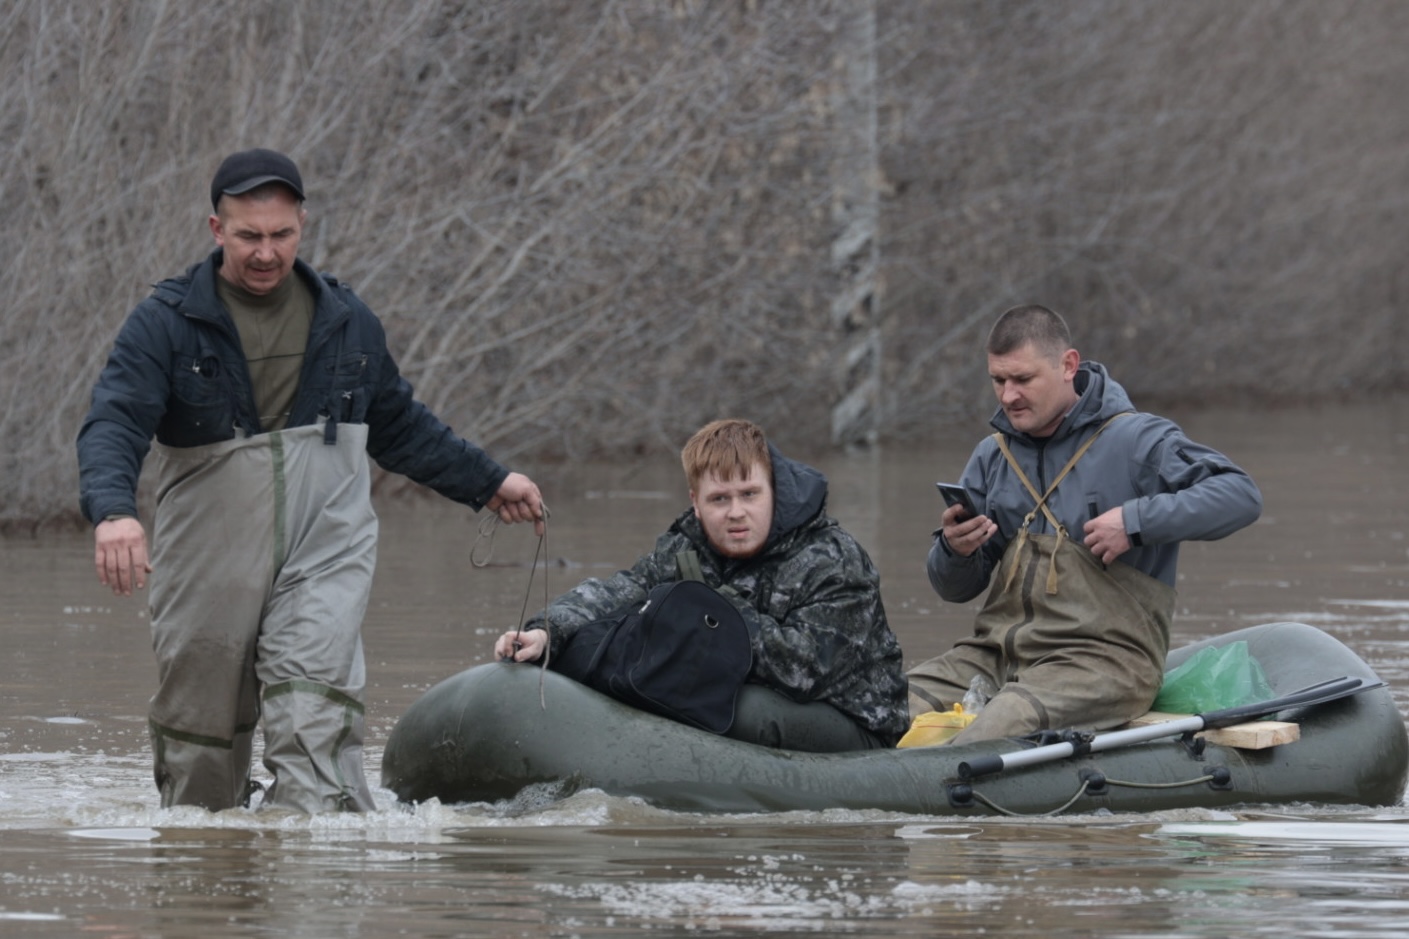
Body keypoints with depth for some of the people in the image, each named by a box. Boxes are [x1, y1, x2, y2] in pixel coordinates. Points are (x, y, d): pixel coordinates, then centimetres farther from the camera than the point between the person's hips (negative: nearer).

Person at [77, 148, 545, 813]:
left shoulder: (346, 322, 10)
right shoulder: (166, 323, -3)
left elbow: (398, 426, 26)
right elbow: (113, 426, -16)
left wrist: (488, 483, 31)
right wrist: (113, 511, -36)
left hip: (324, 552, 1)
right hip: (208, 562, -1)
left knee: (312, 717, -19)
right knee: (199, 736, 5)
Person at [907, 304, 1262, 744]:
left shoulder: (1135, 440, 0)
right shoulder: (992, 457, 18)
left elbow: (1241, 495, -11)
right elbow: (956, 589, 19)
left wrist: (1136, 520, -19)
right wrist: (955, 551, -6)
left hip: (1104, 656, -6)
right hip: (996, 652, 6)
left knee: (1005, 723, -36)